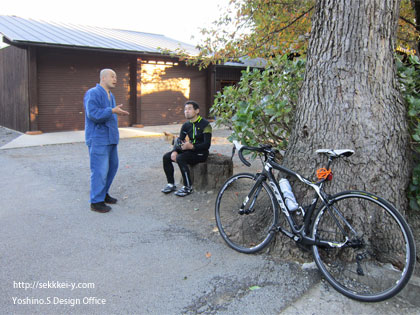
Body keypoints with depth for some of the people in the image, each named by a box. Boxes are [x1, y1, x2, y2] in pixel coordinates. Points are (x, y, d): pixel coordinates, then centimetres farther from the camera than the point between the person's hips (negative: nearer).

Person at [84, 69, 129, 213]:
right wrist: (112, 110, -26)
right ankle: (96, 201, 2)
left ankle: (103, 194, 30)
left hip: (110, 138, 10)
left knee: (112, 166, 15)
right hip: (98, 140, -10)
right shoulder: (93, 93, -12)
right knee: (100, 170, -8)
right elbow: (93, 114, -24)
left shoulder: (110, 95, 18)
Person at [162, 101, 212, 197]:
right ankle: (171, 184, 3)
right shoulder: (186, 125, 9)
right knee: (166, 157, -7)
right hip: (189, 150, 8)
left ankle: (188, 187, -20)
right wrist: (174, 151, -14)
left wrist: (191, 146, -34)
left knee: (180, 158, -31)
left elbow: (206, 145, -20)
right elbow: (179, 140, 7)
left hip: (201, 153, -7)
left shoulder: (205, 125, -13)